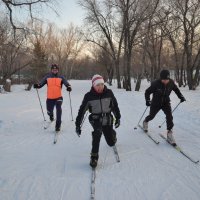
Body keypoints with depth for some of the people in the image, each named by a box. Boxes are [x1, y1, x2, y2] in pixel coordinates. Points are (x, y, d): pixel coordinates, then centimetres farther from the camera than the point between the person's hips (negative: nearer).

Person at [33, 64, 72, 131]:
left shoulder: (61, 78, 3)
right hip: (50, 98, 2)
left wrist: (68, 87, -30)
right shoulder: (47, 77, 5)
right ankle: (51, 116, 52)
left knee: (58, 109, -23)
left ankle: (58, 125, -14)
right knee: (49, 111, 13)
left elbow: (66, 83, -9)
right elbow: (41, 83, 1)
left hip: (58, 97, -2)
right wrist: (37, 85, -20)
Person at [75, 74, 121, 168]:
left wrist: (118, 118, 9)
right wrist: (78, 124, -6)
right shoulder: (89, 96, -14)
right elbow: (82, 110, -6)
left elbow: (115, 106, 5)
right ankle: (94, 157, -22)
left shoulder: (109, 93, -11)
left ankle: (112, 134, 48)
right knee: (97, 132, -34)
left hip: (108, 120, 2)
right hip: (96, 120, -2)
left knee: (111, 143, 9)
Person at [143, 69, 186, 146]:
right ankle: (145, 122, 55)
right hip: (156, 103, -2)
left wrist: (181, 96, -1)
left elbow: (176, 89, 6)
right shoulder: (156, 84, -28)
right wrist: (147, 100, -25)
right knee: (152, 116, 18)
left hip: (166, 103, 2)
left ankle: (169, 134, -12)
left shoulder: (171, 83, -17)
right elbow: (147, 92, -15)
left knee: (169, 115, -19)